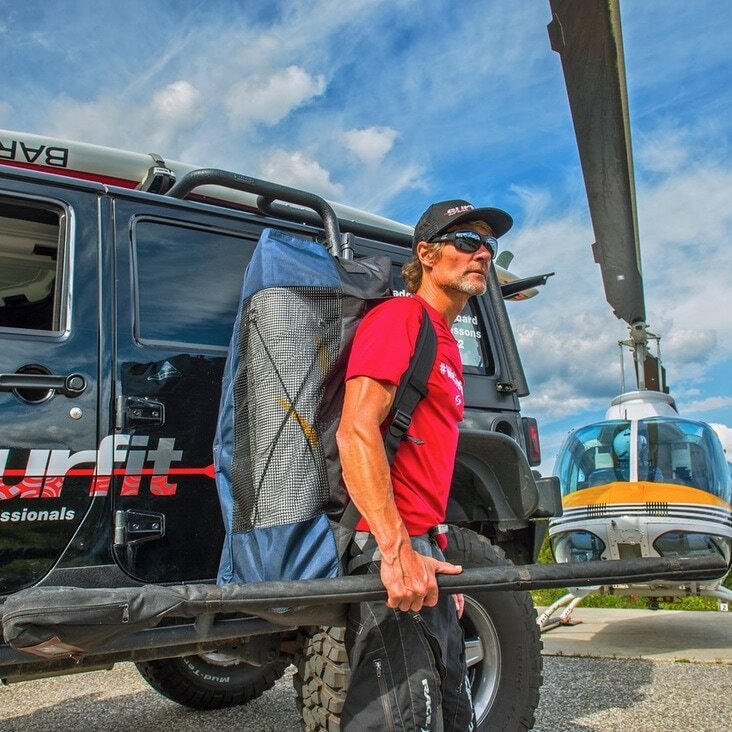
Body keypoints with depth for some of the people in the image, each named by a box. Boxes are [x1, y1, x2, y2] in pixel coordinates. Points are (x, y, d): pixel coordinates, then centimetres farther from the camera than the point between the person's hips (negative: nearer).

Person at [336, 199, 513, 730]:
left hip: (424, 552, 10)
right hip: (392, 552, -10)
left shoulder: (447, 345, 21)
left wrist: (439, 560, 20)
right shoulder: (400, 316, -6)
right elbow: (356, 432, -20)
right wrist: (396, 551, -27)